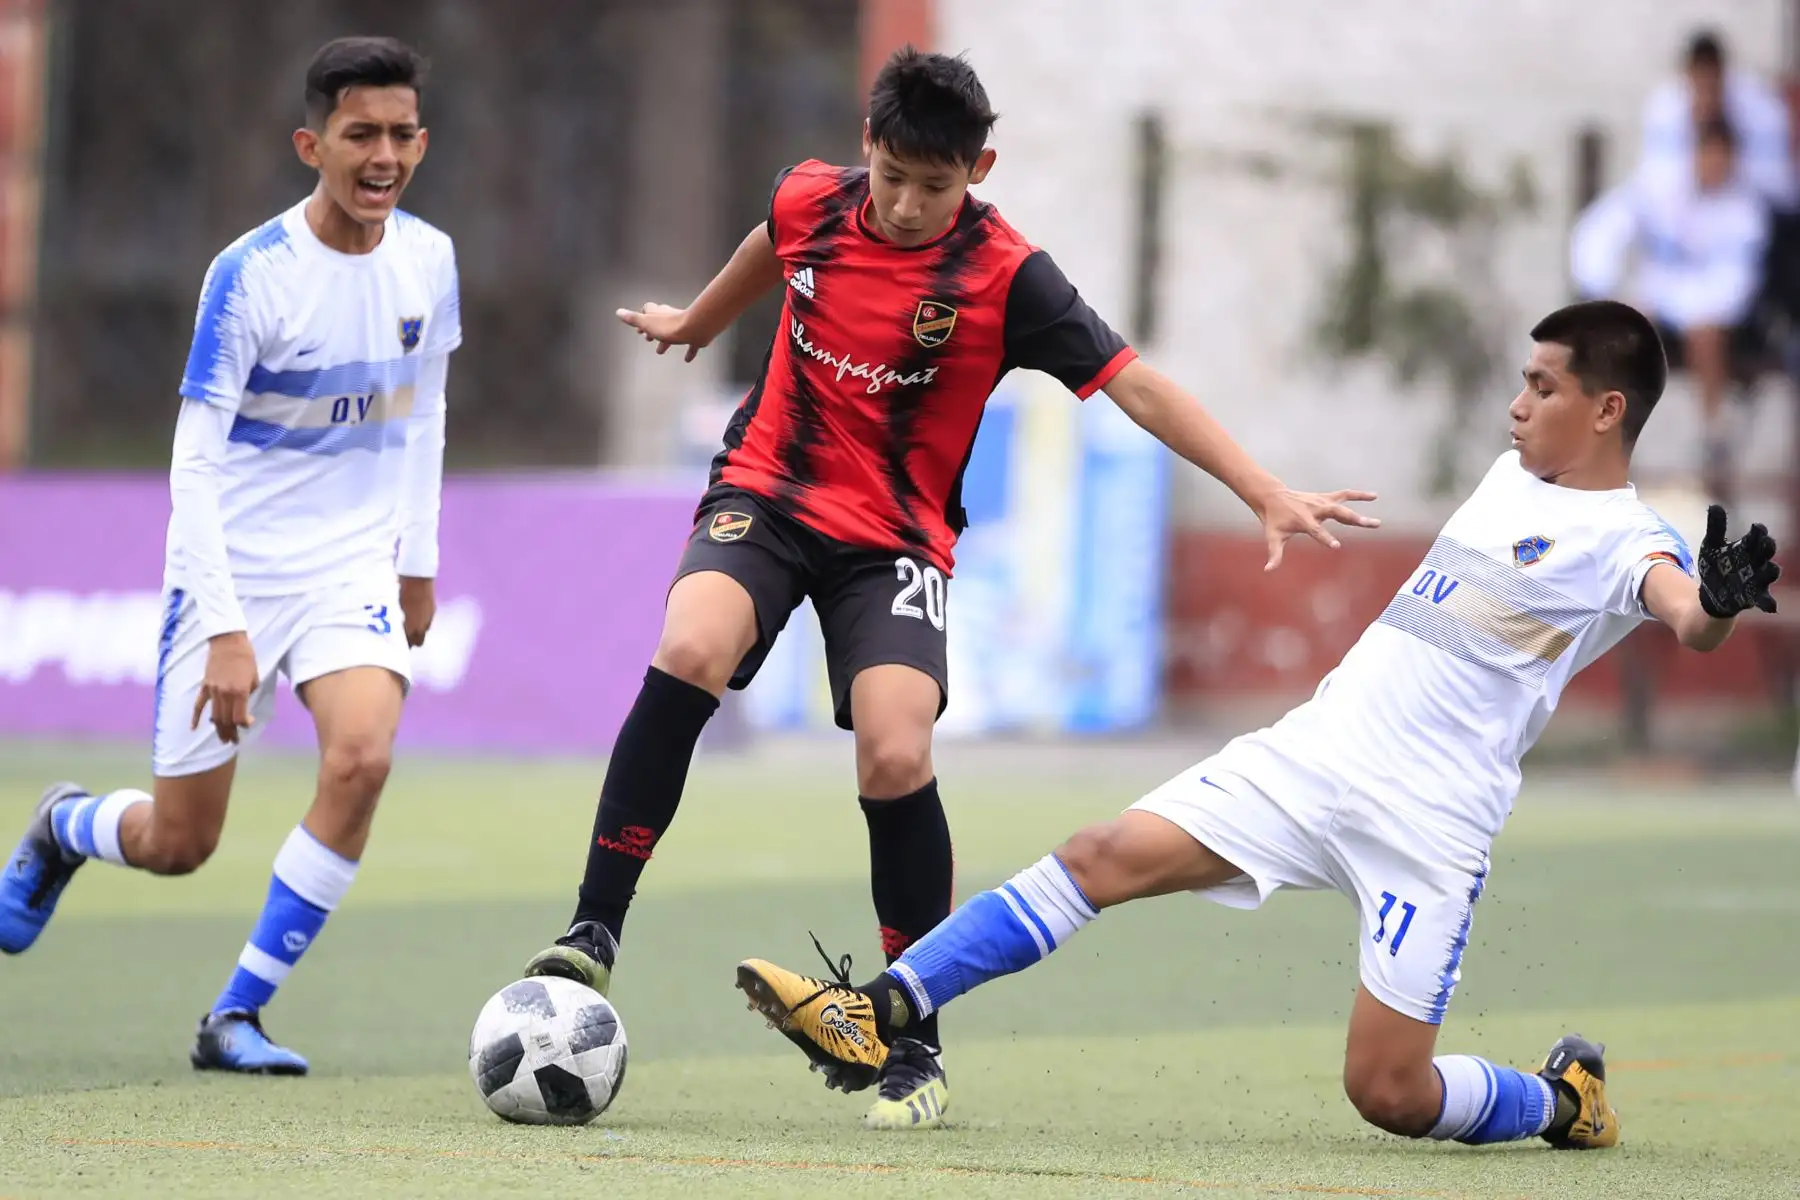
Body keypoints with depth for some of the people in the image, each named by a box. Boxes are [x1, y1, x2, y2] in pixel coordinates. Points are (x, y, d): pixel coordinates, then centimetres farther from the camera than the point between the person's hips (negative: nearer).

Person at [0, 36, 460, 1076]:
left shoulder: (429, 260, -3)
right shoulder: (252, 276, -19)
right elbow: (195, 465, -19)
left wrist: (418, 561, 15)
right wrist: (225, 630, -25)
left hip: (352, 562, 3)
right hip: (234, 568, -3)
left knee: (362, 757, -25)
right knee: (178, 845, 3)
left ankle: (237, 1016, -12)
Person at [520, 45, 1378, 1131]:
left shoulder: (1004, 276, -13)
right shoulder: (809, 203, -3)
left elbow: (1137, 386, -14)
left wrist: (1269, 496, -22)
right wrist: (695, 321, 44)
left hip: (895, 541, -2)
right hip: (767, 494, 2)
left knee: (897, 759, -21)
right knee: (690, 653, -29)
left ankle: (915, 1045, -5)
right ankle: (595, 931, -20)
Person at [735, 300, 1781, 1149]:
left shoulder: (1623, 543, -10)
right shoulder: (1516, 476, 14)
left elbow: (1688, 613, -32)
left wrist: (1720, 602, -55)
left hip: (1430, 825, -7)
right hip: (1313, 754, 7)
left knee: (1390, 1093, -9)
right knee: (1105, 858, -9)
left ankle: (1565, 1099, 21)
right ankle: (881, 1018, -12)